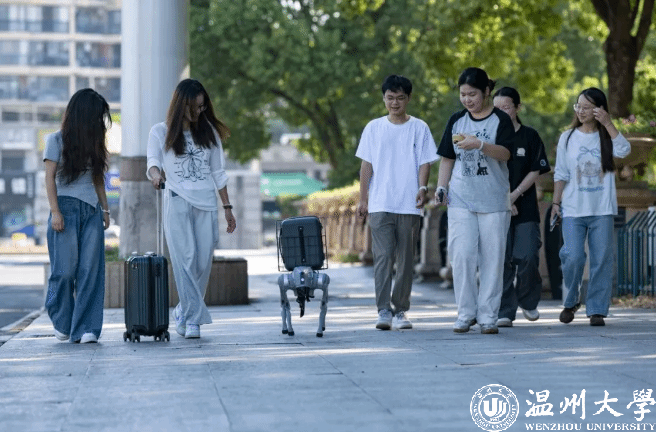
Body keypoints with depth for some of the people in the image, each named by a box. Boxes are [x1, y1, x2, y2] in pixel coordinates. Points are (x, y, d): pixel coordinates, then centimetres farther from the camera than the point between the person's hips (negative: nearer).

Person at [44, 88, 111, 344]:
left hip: (92, 211, 5)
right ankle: (62, 322, 14)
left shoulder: (93, 143, 16)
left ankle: (85, 328, -6)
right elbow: (50, 177, -3)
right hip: (67, 208, -5)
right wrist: (55, 211, -11)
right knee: (65, 270, -5)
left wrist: (105, 210, 12)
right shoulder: (57, 140, 1)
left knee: (91, 270, -5)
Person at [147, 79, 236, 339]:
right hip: (177, 202, -3)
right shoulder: (161, 132, 8)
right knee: (185, 259, -13)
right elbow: (153, 161, -7)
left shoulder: (209, 132, 16)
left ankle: (184, 312, 15)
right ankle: (193, 318, -11)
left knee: (203, 262, -3)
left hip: (206, 202, 3)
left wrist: (227, 208, 14)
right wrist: (155, 174, -31)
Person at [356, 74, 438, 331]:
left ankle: (400, 310, 13)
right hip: (380, 204, 0)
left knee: (406, 259, 4)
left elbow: (425, 162, 4)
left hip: (409, 205, 0)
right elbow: (366, 165, 9)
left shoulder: (419, 128, 7)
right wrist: (363, 198, 3)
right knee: (383, 257, -10)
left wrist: (422, 188, -13)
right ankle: (383, 311, -12)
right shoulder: (374, 128, 9)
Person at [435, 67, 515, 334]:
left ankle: (488, 316, 6)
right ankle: (466, 313, 4)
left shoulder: (500, 120, 1)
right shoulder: (456, 121, 11)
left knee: (492, 257, -1)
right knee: (461, 255, -7)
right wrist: (441, 187, 5)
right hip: (460, 199, 2)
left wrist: (479, 145, -29)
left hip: (493, 200, -2)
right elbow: (447, 158, 17)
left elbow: (505, 153, -13)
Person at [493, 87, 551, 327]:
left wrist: (514, 195, -9)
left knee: (527, 257, -9)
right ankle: (505, 312, 1)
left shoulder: (530, 137, 5)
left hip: (525, 208, -1)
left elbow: (536, 171, 2)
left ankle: (528, 301, 16)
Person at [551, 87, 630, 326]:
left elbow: (624, 150, -16)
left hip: (602, 210, 0)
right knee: (573, 257, -11)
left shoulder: (606, 137, 5)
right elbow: (560, 174, 10)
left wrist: (607, 123, -18)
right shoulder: (568, 138, 8)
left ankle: (597, 310, 6)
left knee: (602, 259, -2)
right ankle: (570, 302, 11)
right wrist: (556, 202, 3)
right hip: (573, 210, 0)